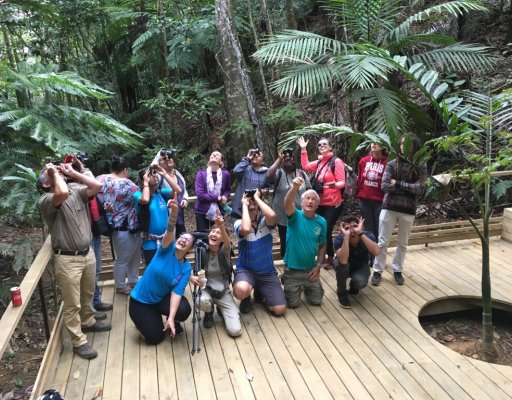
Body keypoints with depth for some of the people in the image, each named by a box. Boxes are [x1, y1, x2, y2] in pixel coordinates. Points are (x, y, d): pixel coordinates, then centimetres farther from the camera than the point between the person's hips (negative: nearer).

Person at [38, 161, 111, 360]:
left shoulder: (76, 191, 3)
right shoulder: (46, 200, -16)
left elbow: (97, 186, -9)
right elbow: (63, 193, -37)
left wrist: (72, 172, -5)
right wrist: (55, 173, -18)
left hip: (87, 253, 6)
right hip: (67, 259, -6)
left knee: (88, 294, 25)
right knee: (72, 303, 5)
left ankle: (88, 322, 48)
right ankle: (78, 342, 18)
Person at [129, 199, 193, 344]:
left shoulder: (186, 268, -11)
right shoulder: (167, 250, -17)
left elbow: (177, 291, -20)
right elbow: (169, 231, -37)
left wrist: (170, 317, -33)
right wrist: (174, 211, -56)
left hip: (162, 298, 2)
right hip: (141, 300, -2)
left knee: (184, 310, -26)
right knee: (155, 338, -6)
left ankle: (173, 321, 10)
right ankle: (144, 320, 26)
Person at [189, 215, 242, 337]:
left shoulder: (224, 251, -13)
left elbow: (228, 242, -37)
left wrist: (221, 226, -58)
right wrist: (191, 277, -26)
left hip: (224, 293, -1)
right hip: (206, 289, 1)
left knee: (235, 331, -14)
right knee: (202, 301, -38)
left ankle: (221, 310, 18)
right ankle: (209, 313, 2)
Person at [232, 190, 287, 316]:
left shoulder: (265, 221, -4)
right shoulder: (239, 223, -6)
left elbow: (272, 215, -29)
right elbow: (246, 229, -31)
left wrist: (257, 197, -17)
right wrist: (244, 205, -19)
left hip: (267, 272, 2)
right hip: (245, 270, -1)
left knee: (280, 309, -10)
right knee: (241, 290, -37)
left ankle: (260, 294, 24)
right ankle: (246, 298, 4)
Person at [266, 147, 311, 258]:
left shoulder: (301, 173, 3)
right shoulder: (279, 173, -8)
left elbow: (309, 191, 7)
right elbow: (268, 176, -30)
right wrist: (278, 159, -22)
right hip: (284, 218, -2)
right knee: (285, 243, 13)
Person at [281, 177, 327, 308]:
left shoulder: (321, 222, -4)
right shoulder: (295, 216, -14)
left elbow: (322, 246, 4)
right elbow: (287, 203, -36)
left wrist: (318, 266, -4)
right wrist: (295, 187, -55)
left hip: (310, 269, 3)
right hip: (292, 269, -3)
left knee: (317, 301, 12)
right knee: (293, 303, 5)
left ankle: (305, 287, 41)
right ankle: (286, 282, 34)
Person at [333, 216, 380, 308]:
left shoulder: (367, 235, -26)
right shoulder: (339, 239, -29)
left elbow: (377, 252, -44)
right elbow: (343, 261, -47)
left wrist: (361, 233, -49)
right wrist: (346, 236, -51)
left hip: (361, 267, 0)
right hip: (344, 267, 0)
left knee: (359, 282, -32)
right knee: (341, 264, -35)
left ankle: (353, 286, 7)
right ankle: (342, 293, -7)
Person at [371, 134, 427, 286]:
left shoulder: (421, 167, 1)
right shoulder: (392, 164, 0)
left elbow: (420, 189, -11)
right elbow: (385, 186, -10)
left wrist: (398, 183, -13)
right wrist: (409, 188, -12)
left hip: (408, 210, 1)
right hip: (389, 208, -1)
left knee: (402, 244, 14)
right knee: (382, 242, 4)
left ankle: (397, 271, 30)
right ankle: (377, 271, 17)